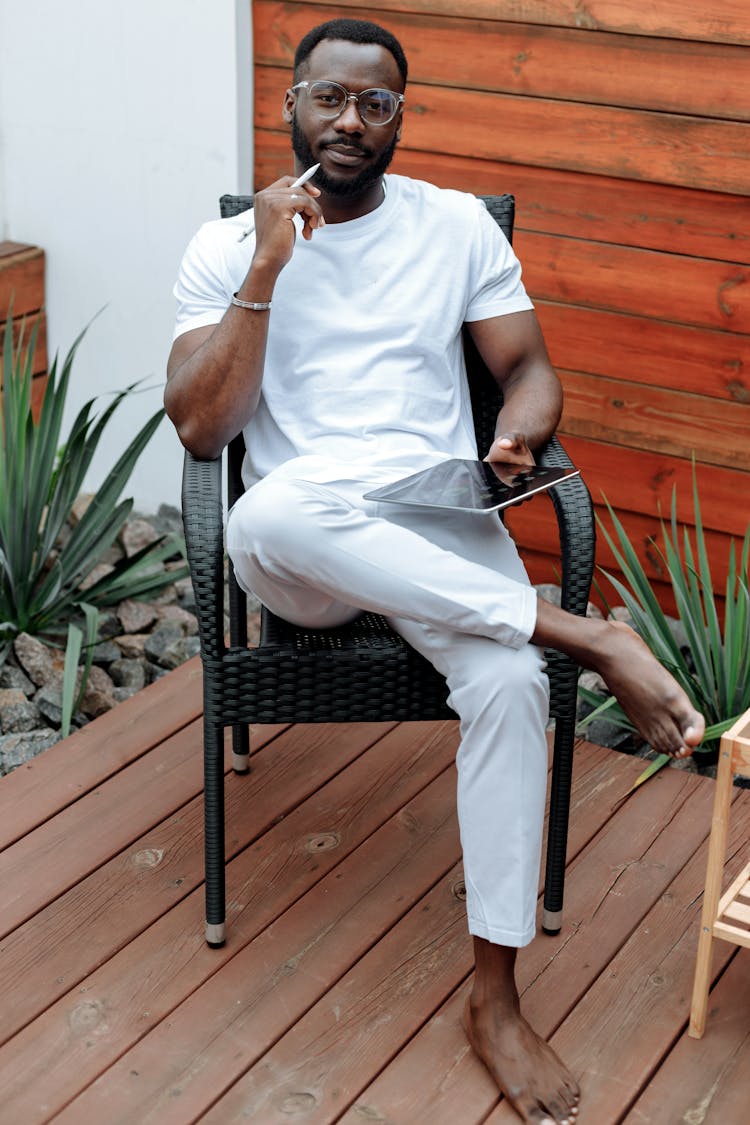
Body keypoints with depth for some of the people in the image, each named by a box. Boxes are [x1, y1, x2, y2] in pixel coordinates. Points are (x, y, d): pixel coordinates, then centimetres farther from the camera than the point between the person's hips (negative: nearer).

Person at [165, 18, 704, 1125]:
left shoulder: (458, 225, 11)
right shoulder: (227, 246, 6)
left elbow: (529, 367, 13)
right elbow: (200, 428, -5)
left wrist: (520, 435, -11)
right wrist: (267, 270, -13)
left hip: (439, 531, 1)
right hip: (295, 554, -1)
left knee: (509, 680, -31)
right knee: (271, 514, -40)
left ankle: (496, 997, -16)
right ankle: (592, 637, -31)